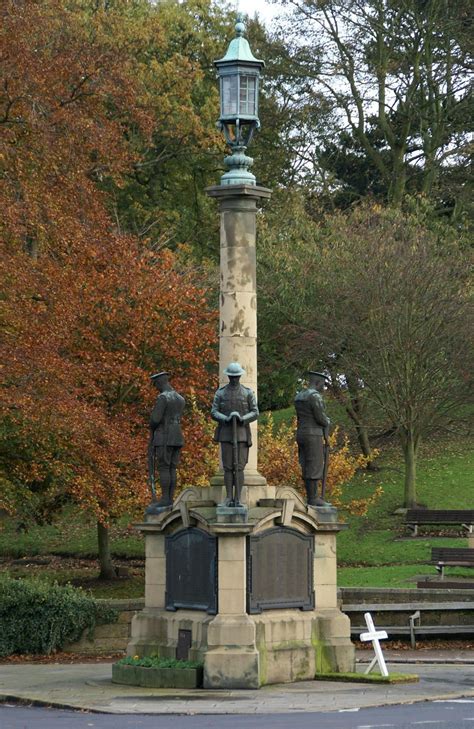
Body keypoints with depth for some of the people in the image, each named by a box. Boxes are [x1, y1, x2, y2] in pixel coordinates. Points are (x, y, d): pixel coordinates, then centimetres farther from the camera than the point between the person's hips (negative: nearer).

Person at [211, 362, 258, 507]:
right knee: (228, 467, -1)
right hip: (226, 433, 1)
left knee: (239, 467, -5)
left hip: (242, 433, -1)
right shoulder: (220, 393, 3)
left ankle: (238, 499, -2)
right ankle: (229, 499, 5)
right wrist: (227, 418, -24)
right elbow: (214, 413, -3)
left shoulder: (248, 392, 2)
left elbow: (255, 413, -2)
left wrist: (242, 418, -22)